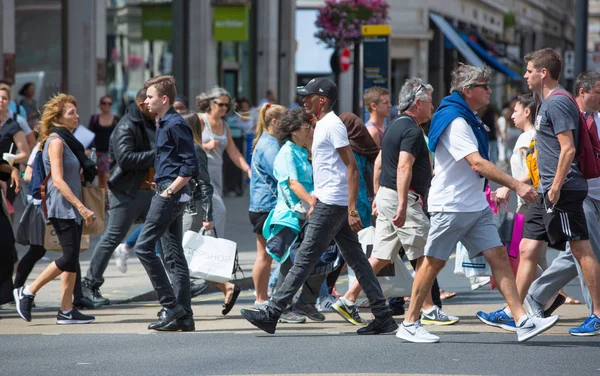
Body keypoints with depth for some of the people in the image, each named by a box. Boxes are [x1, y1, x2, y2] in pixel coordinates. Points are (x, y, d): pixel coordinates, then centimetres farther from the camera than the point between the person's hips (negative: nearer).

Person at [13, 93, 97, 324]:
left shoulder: (68, 140, 15)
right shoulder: (56, 141, -12)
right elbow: (58, 180, -20)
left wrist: (81, 208, 16)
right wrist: (81, 207, -25)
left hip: (72, 208, 9)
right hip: (61, 207, -9)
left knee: (72, 259, 6)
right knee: (69, 258, -12)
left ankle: (66, 311, 7)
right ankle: (27, 293, -2)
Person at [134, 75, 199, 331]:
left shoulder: (175, 124, -13)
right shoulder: (163, 124, 17)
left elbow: (191, 165, -17)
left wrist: (169, 191, -17)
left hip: (170, 195, -10)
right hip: (169, 194, 10)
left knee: (144, 247, -10)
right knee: (174, 256, 8)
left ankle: (171, 306, -9)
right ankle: (183, 317, 9)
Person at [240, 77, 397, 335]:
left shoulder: (332, 125, -12)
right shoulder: (322, 125, 19)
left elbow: (352, 167, -17)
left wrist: (352, 209, -22)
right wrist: (314, 204, 24)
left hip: (332, 205, -10)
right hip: (330, 204, 10)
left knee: (304, 259, -8)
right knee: (357, 260, 8)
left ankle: (272, 314, -7)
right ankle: (383, 316, 8)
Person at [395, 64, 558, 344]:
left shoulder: (469, 119, 15)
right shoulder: (454, 120, -17)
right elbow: (477, 163, -26)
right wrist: (515, 185, -28)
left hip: (476, 205, 9)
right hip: (451, 205, -9)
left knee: (498, 256, -1)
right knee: (434, 263, 0)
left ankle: (523, 322, -8)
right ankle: (409, 324, 11)